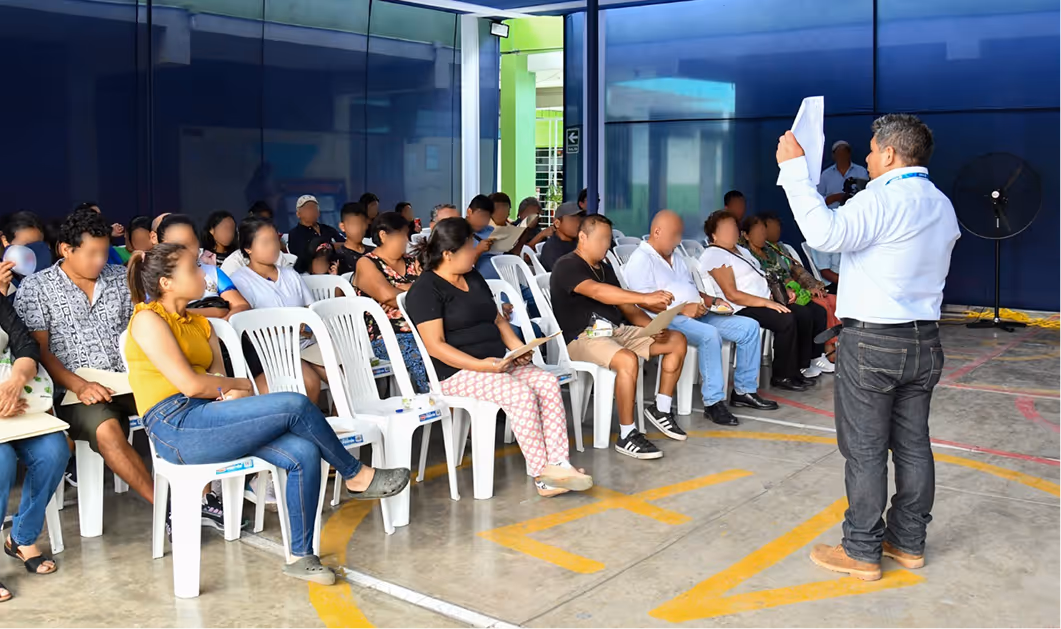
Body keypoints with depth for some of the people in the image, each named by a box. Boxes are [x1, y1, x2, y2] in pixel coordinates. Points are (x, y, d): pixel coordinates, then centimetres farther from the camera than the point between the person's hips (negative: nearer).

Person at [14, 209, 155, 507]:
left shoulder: (121, 277, 13)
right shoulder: (35, 288, 2)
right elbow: (38, 350, -4)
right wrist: (80, 386, -19)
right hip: (76, 392, -3)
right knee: (106, 429, -36)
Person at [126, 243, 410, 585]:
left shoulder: (199, 323, 20)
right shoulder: (148, 319, -5)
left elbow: (218, 381, 12)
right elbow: (190, 384, -14)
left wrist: (233, 394, -12)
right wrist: (240, 385, 0)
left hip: (206, 422, 8)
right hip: (176, 427, -8)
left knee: (304, 453, -16)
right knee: (295, 405, -21)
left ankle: (302, 556, -7)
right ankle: (356, 475, -1)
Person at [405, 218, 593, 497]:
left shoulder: (474, 278, 17)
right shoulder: (426, 290, -9)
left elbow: (498, 320, 21)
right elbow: (435, 346, -17)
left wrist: (518, 347, 2)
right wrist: (480, 365, -25)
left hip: (497, 364, 8)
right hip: (458, 372, -8)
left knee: (549, 383, -16)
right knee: (521, 393, -29)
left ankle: (559, 465, -21)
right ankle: (542, 474, -18)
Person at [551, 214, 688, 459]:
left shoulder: (605, 268, 19)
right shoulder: (567, 266, -9)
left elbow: (626, 306, 15)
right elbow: (597, 292, -28)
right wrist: (645, 298, -37)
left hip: (616, 330, 9)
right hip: (582, 337, -9)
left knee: (677, 340, 3)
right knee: (628, 360, -37)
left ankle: (661, 410, 11)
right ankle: (627, 436, -25)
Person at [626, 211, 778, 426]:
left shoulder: (676, 258, 25)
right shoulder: (640, 259, -6)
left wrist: (714, 301, 9)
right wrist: (681, 309, -22)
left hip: (698, 314, 10)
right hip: (669, 319, -9)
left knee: (749, 326, -1)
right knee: (709, 334, -37)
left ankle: (744, 391, 4)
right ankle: (713, 402, -31)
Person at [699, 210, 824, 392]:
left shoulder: (740, 250, 20)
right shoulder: (714, 256, -12)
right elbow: (732, 295, -20)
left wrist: (781, 291, 8)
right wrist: (766, 302, -23)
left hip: (766, 301, 10)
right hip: (743, 308, -10)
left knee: (805, 314, -3)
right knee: (786, 321, -28)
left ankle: (797, 369, 4)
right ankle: (782, 376, -14)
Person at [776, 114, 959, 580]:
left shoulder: (883, 200, -17)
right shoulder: (942, 206, 11)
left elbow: (826, 233, -30)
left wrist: (794, 169, -24)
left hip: (873, 341, -8)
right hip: (924, 339, 8)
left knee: (865, 449, 0)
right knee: (913, 444, 14)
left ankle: (862, 552, 8)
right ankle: (909, 542, 24)